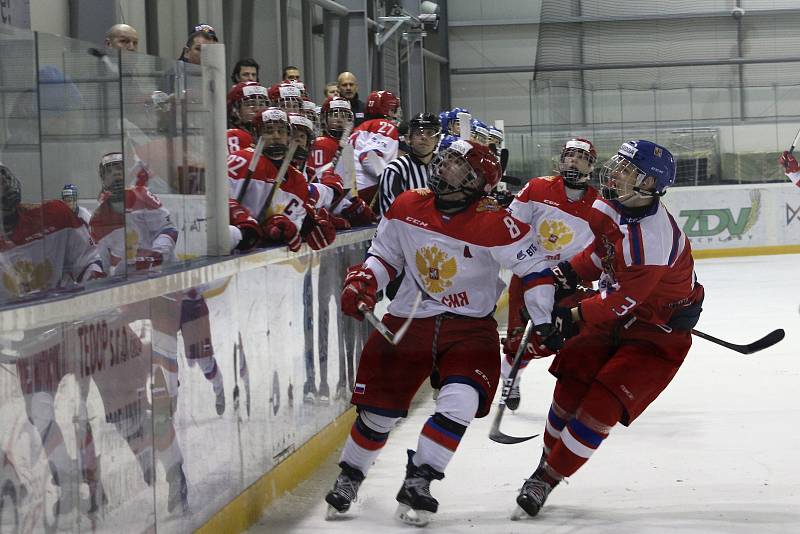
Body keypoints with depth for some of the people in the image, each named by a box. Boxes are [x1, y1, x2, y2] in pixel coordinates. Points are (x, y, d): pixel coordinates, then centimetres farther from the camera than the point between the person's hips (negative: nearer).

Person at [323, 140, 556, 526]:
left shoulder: (493, 224, -16)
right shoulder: (407, 207, -5)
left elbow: (533, 267, -10)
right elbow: (384, 255, 10)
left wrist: (545, 321, -12)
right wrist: (362, 282, -6)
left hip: (470, 328, -2)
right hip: (408, 321, 2)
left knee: (459, 404, -23)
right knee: (379, 411, 5)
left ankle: (417, 483, -6)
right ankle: (348, 478, 30)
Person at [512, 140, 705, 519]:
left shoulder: (652, 239, -33)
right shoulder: (611, 208, -7)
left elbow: (621, 301, -28)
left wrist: (573, 319, -21)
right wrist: (568, 273, 1)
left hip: (658, 334, -8)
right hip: (616, 316, 8)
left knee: (600, 406, -12)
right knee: (569, 388, 6)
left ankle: (548, 479, 0)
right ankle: (546, 463, 26)